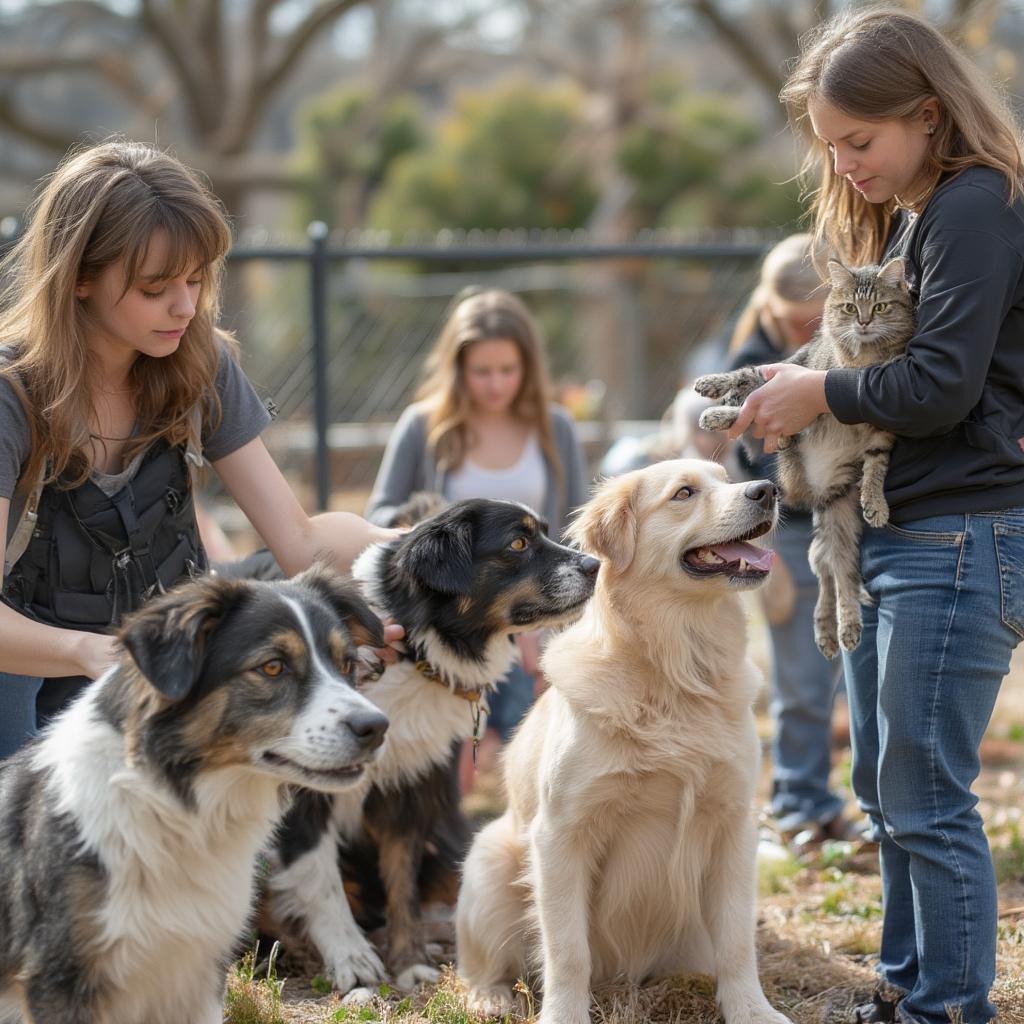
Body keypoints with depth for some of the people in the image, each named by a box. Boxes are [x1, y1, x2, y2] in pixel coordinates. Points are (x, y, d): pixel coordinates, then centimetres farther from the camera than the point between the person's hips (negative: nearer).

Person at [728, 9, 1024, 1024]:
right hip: (886, 538, 10)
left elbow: (941, 386, -20)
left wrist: (822, 393, -8)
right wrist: (801, 389, 0)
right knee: (884, 789, 15)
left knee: (926, 797, -4)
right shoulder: (901, 216, 16)